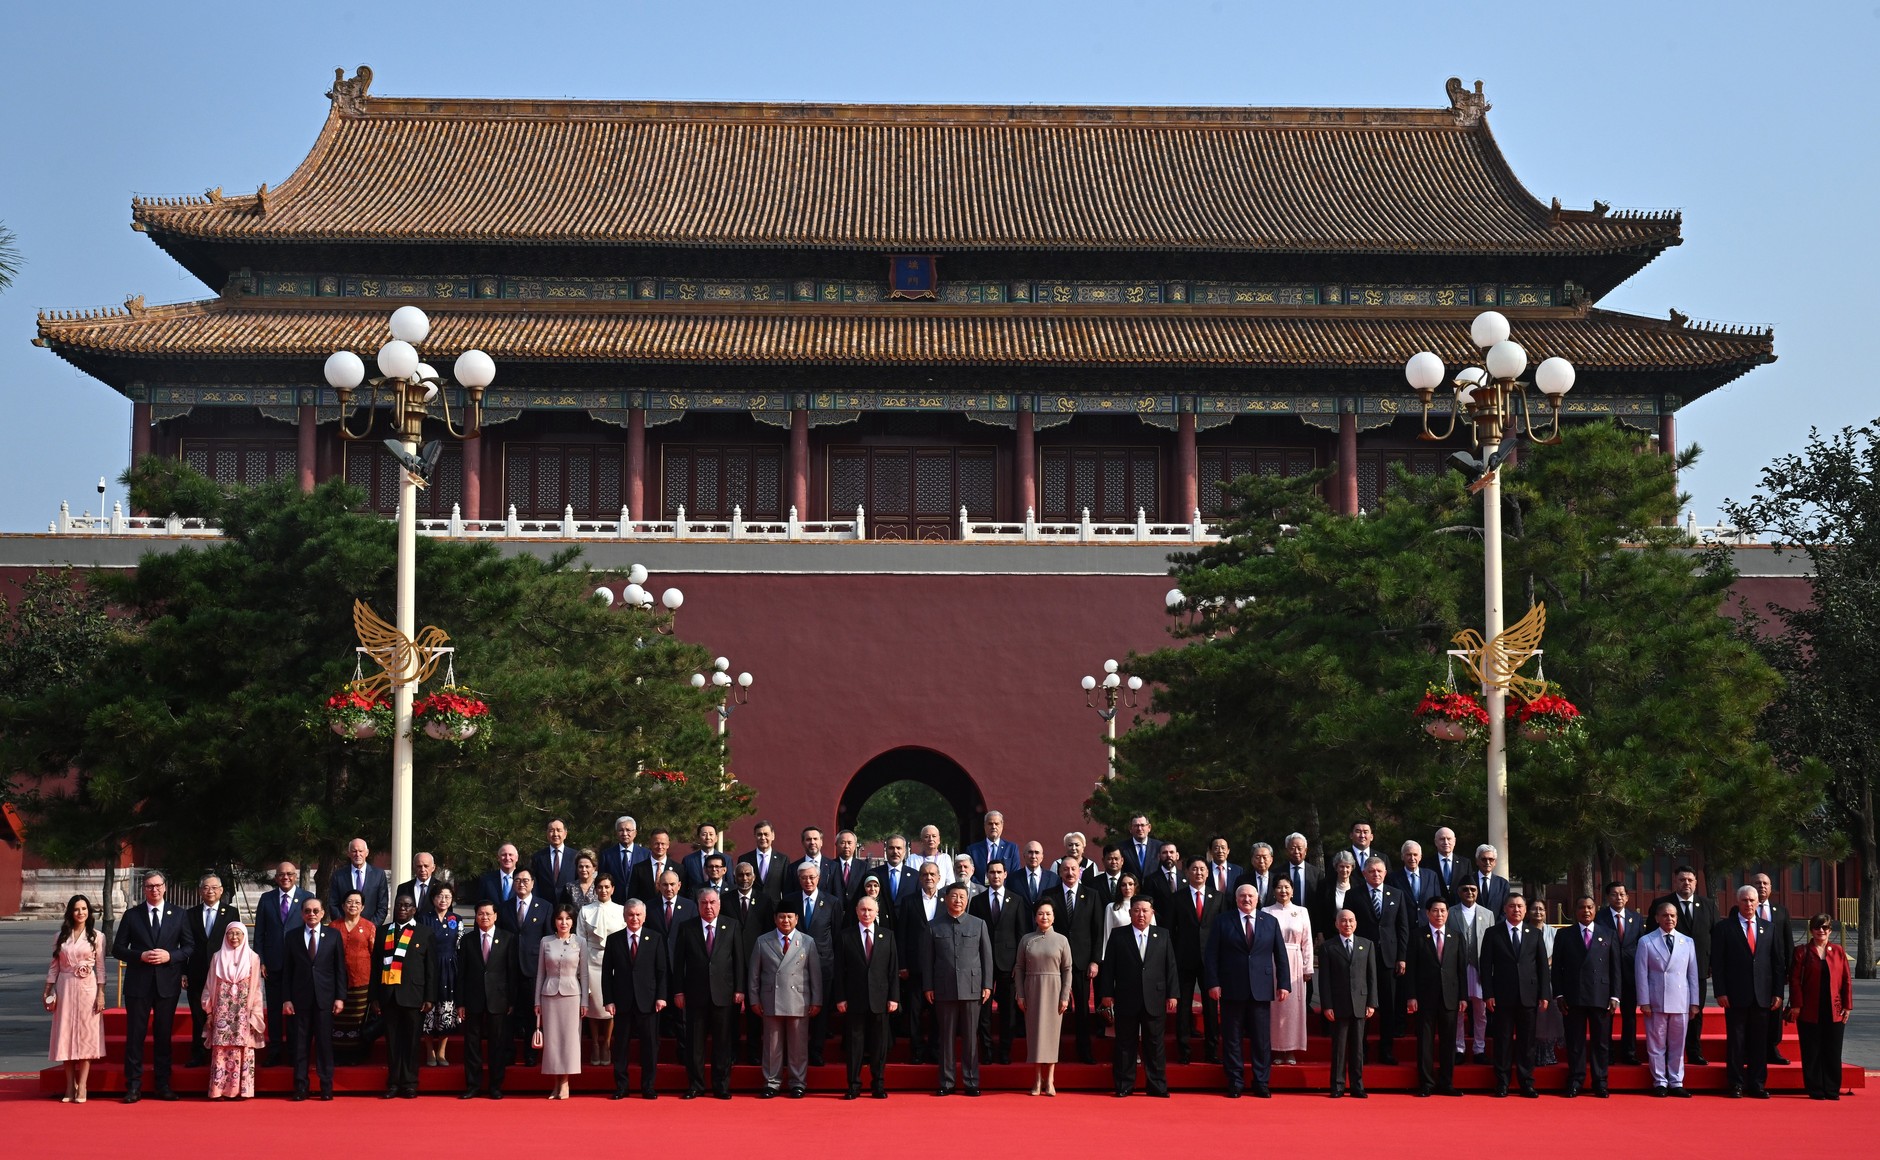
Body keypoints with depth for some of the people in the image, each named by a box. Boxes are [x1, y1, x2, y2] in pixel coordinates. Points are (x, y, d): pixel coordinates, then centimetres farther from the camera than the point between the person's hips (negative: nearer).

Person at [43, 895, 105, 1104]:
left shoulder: (96, 937, 1)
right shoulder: (61, 937, 8)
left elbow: (100, 968, 0)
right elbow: (54, 966, 10)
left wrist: (101, 994, -7)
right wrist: (47, 992, 4)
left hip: (87, 988, -2)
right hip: (65, 988, 2)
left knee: (86, 1035, -3)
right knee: (66, 1034, 2)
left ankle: (82, 1087, -2)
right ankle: (70, 1086, 9)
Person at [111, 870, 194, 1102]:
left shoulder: (178, 914, 6)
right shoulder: (132, 915, 5)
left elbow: (189, 946, 6)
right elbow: (118, 949, 4)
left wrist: (169, 956, -12)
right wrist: (140, 956, -13)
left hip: (167, 984, 1)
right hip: (138, 984, 0)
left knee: (164, 1035, 7)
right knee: (135, 1035, 0)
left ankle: (163, 1085, 14)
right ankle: (133, 1086, 5)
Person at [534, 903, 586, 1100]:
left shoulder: (579, 942, 1)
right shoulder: (546, 942, 5)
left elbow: (583, 974, 3)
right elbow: (540, 972, 8)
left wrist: (584, 1001, -1)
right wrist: (537, 1001, 6)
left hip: (571, 994, -1)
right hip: (549, 994, 1)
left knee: (569, 1037, -2)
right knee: (551, 1038, 2)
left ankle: (564, 1082, 4)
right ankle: (554, 1083, 8)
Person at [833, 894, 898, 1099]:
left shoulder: (887, 936, 8)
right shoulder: (846, 935, 4)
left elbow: (894, 969, 5)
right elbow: (839, 969, 2)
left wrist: (894, 997, -1)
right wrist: (840, 997, -5)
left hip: (880, 999, 1)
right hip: (854, 999, -1)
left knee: (880, 1044, 5)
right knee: (854, 1044, 2)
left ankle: (878, 1086, 13)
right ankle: (853, 1086, 8)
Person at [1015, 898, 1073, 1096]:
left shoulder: (1061, 940, 2)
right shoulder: (1026, 940, 4)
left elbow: (1068, 970, 1)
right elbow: (1019, 968, 5)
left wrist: (1065, 997, -5)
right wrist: (1020, 995, -1)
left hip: (1053, 991, -1)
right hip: (1032, 990, 1)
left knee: (1051, 1032, 0)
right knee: (1034, 1032, 1)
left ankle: (1049, 1080, 3)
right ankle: (1037, 1080, 6)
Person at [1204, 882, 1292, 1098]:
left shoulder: (1270, 922, 9)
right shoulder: (1223, 921, 3)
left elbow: (1281, 955, 9)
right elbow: (1211, 955, 0)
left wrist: (1283, 984, 2)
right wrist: (1213, 983, -7)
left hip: (1261, 990, 1)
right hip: (1232, 989, -1)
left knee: (1262, 1039, 3)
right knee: (1232, 1038, 3)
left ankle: (1262, 1084, 11)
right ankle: (1235, 1084, 10)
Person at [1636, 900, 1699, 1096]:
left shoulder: (1688, 942, 9)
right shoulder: (1646, 941, 2)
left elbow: (1693, 974, 10)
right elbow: (1641, 974, 0)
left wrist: (1694, 1002, 7)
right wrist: (1644, 1002, -5)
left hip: (1681, 1003, 2)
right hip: (1656, 1003, -2)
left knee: (1678, 1045, 6)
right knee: (1657, 1045, 2)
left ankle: (1676, 1083, 14)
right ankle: (1660, 1082, 11)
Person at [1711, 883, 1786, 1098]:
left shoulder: (1769, 928, 12)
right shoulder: (1724, 928, 2)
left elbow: (1779, 962, 11)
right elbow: (1717, 962, -1)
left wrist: (1778, 992, 3)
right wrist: (1721, 992, -9)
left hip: (1762, 996, 3)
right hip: (1735, 996, -3)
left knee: (1760, 1042, 5)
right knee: (1736, 1041, 1)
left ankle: (1757, 1085, 12)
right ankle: (1736, 1084, 8)